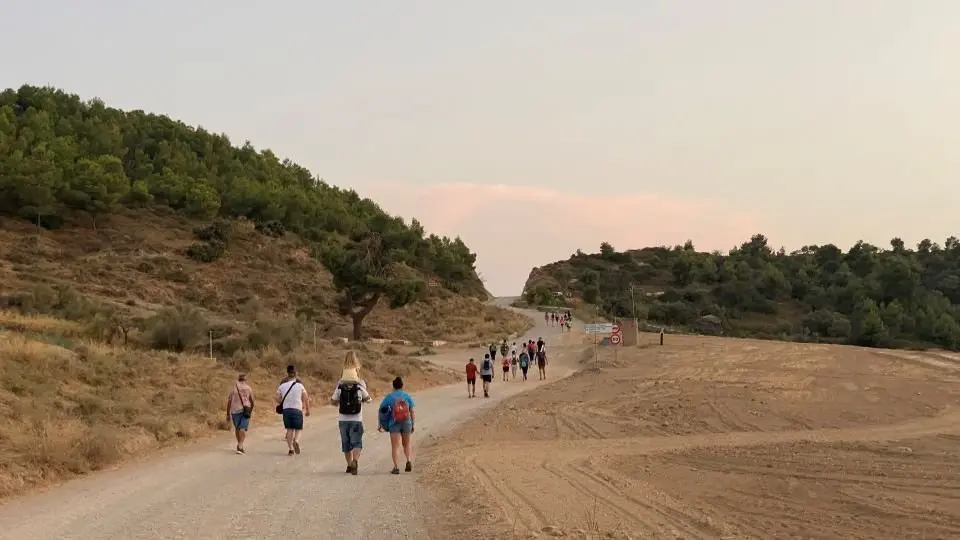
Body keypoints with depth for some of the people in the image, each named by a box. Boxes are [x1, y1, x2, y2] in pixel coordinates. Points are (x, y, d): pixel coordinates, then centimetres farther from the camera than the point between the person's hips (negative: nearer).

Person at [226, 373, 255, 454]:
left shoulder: (233, 388, 5)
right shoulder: (248, 388, 5)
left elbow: (229, 402, 3)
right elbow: (252, 401, 10)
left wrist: (228, 414, 8)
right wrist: (251, 410, 27)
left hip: (235, 411, 1)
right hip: (245, 410, -1)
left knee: (237, 428, 16)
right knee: (243, 428, -6)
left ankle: (239, 445, 28)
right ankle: (240, 446, -21)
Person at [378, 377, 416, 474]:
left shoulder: (389, 397, 1)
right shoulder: (407, 396, 5)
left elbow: (381, 410, -2)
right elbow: (412, 411, 2)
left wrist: (380, 425, 5)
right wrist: (413, 424, 10)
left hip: (394, 424, -2)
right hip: (406, 423, 2)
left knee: (395, 446, -2)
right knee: (406, 444, 21)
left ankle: (396, 467, -14)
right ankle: (409, 461, 1)